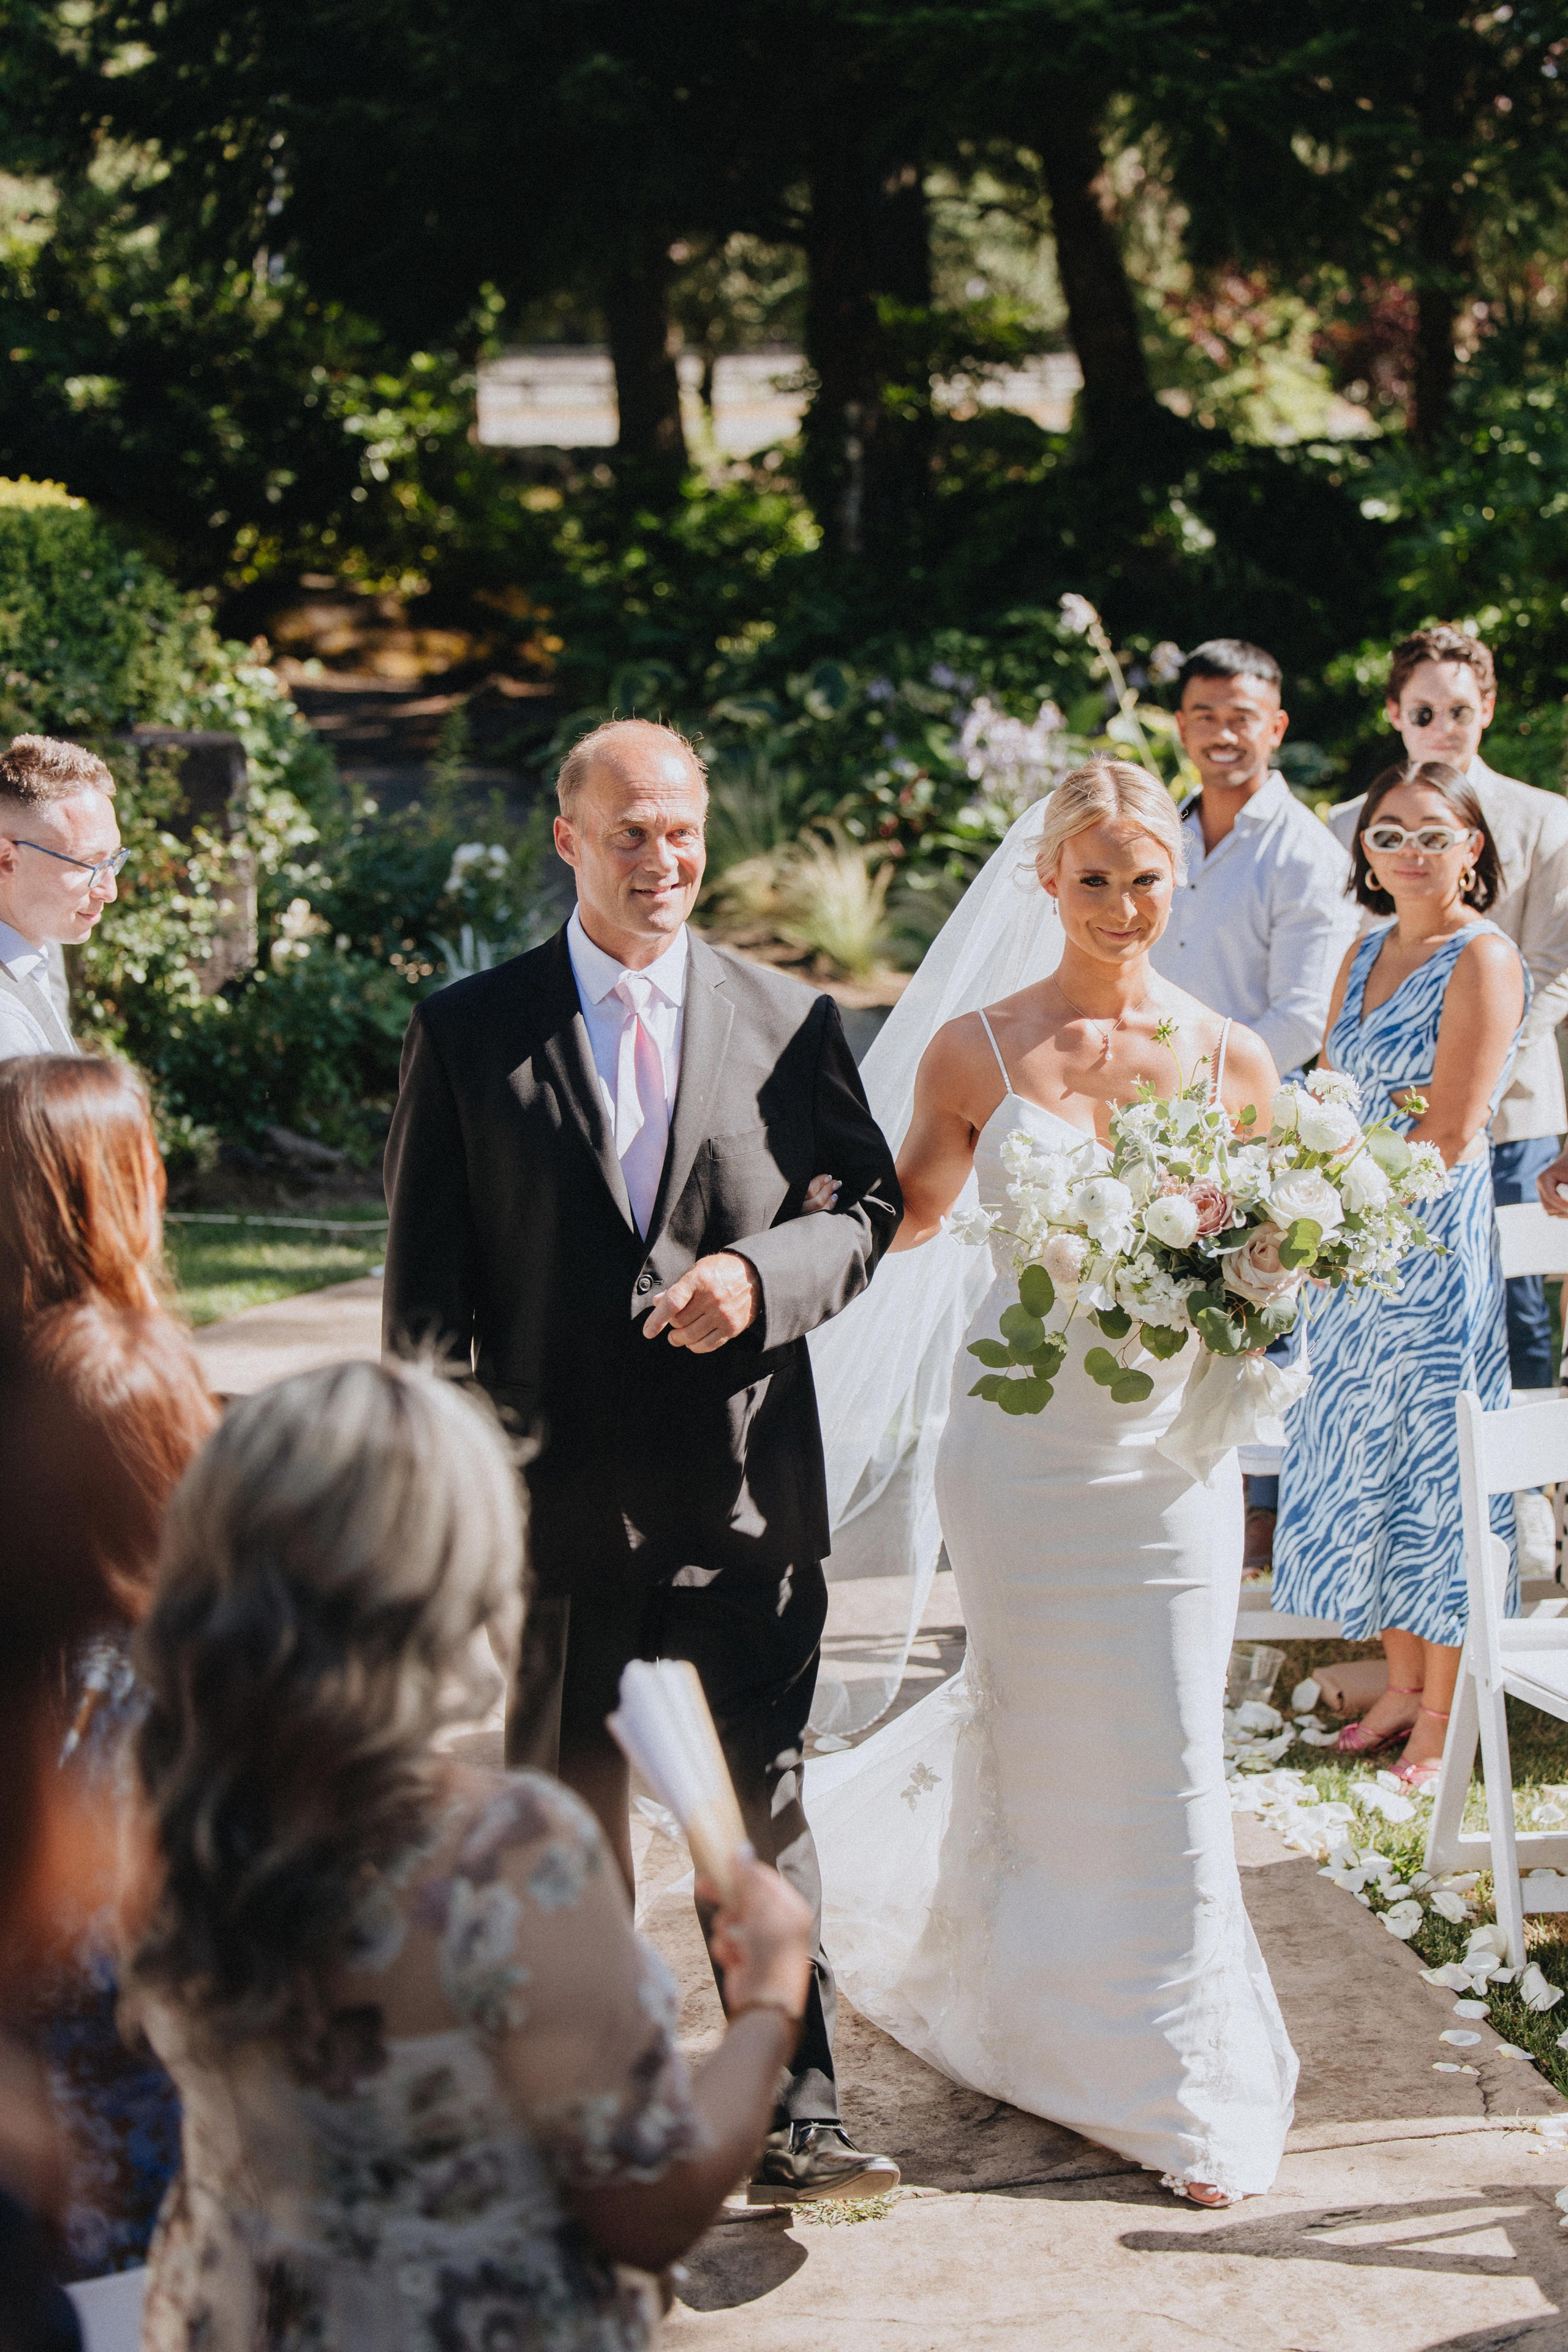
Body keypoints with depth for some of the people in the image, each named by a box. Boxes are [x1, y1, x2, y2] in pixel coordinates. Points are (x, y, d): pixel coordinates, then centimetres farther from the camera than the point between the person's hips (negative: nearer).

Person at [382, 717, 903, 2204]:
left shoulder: (788, 1019, 3)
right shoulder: (468, 1032, -1)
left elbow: (874, 1200, 9)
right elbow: (425, 1284, 0)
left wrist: (767, 1276, -12)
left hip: (748, 1492, 0)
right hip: (558, 1499, 0)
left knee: (764, 1813, 2)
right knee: (565, 1820, 13)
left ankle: (795, 2123, 9)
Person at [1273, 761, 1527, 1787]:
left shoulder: (1483, 959, -12)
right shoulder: (1367, 952, 12)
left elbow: (1449, 1135, -16)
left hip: (1435, 1237, -7)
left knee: (1434, 1458, 1)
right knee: (1366, 1456, 12)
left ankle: (1444, 1715, 11)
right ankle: (1401, 1684, 25)